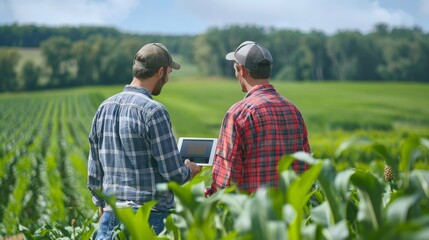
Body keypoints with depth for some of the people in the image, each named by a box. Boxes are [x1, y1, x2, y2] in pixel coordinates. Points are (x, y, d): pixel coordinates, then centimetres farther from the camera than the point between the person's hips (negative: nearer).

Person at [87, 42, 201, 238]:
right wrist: (190, 171, 9)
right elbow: (174, 173, -13)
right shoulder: (153, 111, -14)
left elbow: (94, 170, 12)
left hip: (111, 216, 6)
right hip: (150, 217, -6)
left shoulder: (104, 108, 7)